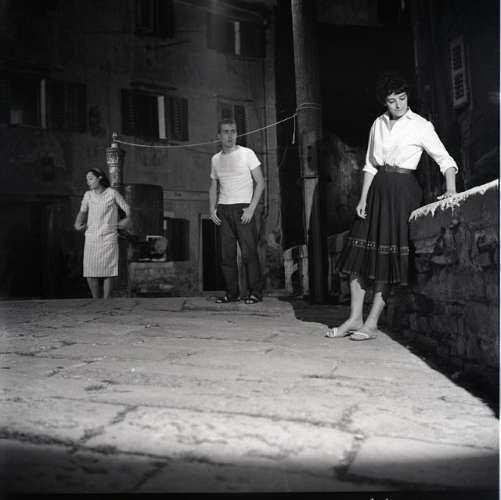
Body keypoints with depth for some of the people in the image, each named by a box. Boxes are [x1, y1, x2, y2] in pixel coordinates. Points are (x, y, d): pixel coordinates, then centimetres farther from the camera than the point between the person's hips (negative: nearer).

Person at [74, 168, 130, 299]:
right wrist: (78, 223, 9)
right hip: (91, 238, 3)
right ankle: (95, 300, 13)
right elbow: (82, 211, 25)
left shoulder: (112, 193, -2)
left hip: (109, 238, -3)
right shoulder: (88, 195, 9)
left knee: (108, 273, -5)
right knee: (90, 273, -3)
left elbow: (127, 209, 8)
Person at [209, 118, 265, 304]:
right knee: (226, 254, 3)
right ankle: (232, 292, 11)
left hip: (243, 208, -4)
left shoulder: (247, 153, 2)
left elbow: (260, 182, -2)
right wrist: (212, 209, 7)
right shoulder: (215, 159, 14)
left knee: (248, 252, -7)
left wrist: (251, 208, -11)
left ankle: (255, 292, 1)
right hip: (223, 210, 4)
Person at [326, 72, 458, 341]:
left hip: (403, 189, -5)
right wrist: (363, 198, 3)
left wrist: (451, 188, -22)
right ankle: (355, 318, 5)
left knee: (389, 255, -6)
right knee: (360, 250, -2)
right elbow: (370, 165, 11)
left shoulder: (420, 125, -2)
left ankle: (371, 322, -1)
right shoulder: (379, 124, 11)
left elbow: (445, 159, -5)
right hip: (378, 188, 5)